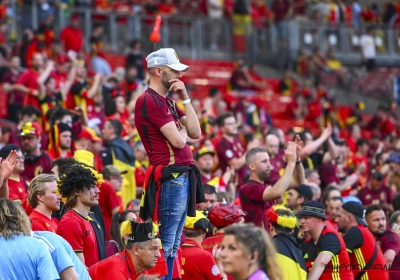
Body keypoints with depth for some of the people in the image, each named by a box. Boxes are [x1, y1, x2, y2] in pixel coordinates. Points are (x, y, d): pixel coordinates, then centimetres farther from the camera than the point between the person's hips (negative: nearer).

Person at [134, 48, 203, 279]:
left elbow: (196, 133, 12)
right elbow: (178, 140, -18)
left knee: (173, 244, 12)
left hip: (182, 176, 10)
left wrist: (185, 98, 7)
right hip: (171, 177, -10)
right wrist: (183, 130, 5)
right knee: (165, 245, -8)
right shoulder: (150, 100, -12)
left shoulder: (167, 102, 19)